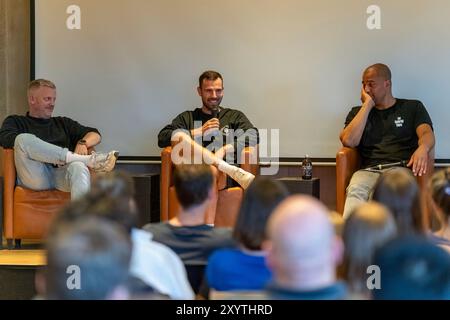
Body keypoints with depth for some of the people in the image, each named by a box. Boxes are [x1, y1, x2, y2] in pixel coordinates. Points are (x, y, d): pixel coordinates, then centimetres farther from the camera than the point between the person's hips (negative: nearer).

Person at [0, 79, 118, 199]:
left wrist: (83, 143, 0)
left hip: (62, 174, 2)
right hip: (36, 177, -2)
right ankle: (87, 159, -27)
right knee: (23, 139, -30)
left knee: (78, 167, -34)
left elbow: (95, 135, 26)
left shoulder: (63, 123, 34)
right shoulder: (14, 121, 23)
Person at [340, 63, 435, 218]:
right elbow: (349, 141, 6)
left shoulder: (413, 107, 21)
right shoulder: (358, 112, 26)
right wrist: (368, 104, 11)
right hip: (369, 171, 2)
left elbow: (427, 133, 2)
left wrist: (423, 148, -25)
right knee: (356, 191, -37)